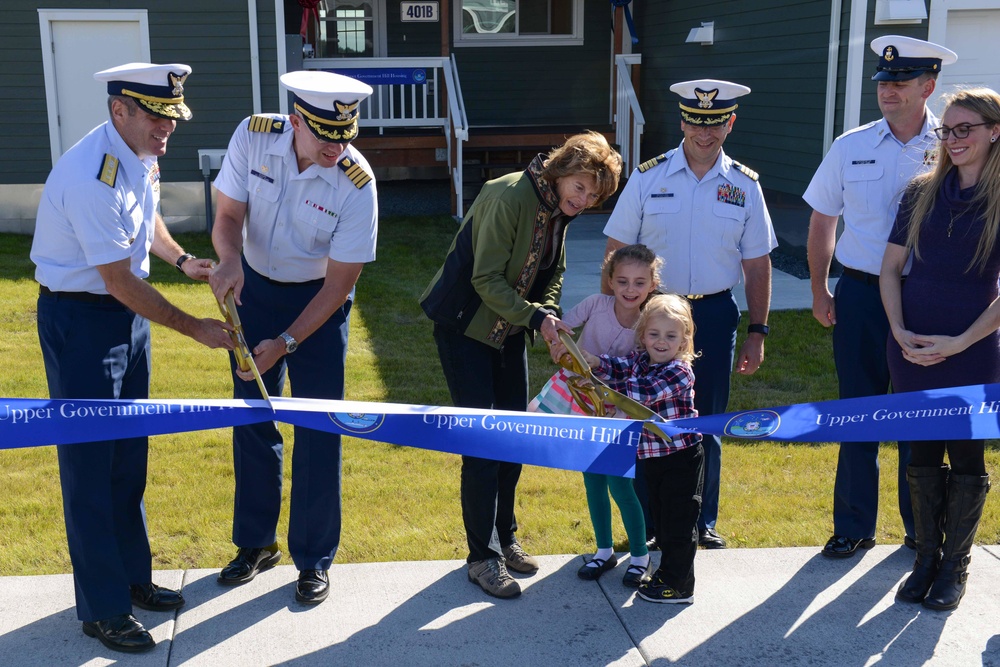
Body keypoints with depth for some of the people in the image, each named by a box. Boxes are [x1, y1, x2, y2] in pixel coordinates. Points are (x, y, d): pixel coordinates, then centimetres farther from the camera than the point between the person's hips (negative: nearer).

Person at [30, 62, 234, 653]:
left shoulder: (143, 154, 1)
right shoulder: (91, 178, -27)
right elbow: (120, 283, -23)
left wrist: (180, 259, 4)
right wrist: (194, 329, -16)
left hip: (128, 316, 9)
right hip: (80, 321, -9)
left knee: (129, 455, 17)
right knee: (90, 463, 1)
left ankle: (132, 577, 33)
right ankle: (102, 609, 15)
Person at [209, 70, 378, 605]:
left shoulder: (356, 182, -26)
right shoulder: (253, 137, -19)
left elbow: (339, 281, -21)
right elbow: (228, 216, -9)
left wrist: (286, 342, -27)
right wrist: (230, 259, -32)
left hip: (319, 298, -3)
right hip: (254, 287, 3)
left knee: (318, 429, -3)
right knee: (252, 418, 10)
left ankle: (314, 560, 13)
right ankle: (255, 542, 28)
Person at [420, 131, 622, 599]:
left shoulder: (559, 209, 1)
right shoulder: (511, 196, -25)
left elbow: (553, 273, 10)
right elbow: (487, 279, -26)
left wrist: (548, 313, -8)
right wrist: (535, 317, -31)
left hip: (509, 328, 8)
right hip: (464, 325, -8)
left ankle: (503, 539, 26)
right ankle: (483, 557, 3)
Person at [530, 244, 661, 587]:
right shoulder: (597, 304, -14)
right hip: (582, 402, 2)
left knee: (619, 484, -4)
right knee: (593, 482, 11)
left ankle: (640, 555, 17)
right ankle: (604, 551, 29)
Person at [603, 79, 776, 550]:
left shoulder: (745, 185, 3)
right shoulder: (648, 177, -2)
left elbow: (757, 264, 7)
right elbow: (617, 252, 1)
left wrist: (757, 332, 4)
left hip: (714, 316, 1)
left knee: (708, 423, 10)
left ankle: (703, 521, 26)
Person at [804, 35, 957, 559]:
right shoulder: (851, 147, 2)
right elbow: (822, 220, 9)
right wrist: (819, 290, 6)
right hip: (860, 295, 2)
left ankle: (920, 527, 27)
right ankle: (854, 526, 23)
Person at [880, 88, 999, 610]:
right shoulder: (923, 191, 6)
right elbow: (890, 267, 7)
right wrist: (899, 331, -5)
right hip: (912, 345, 3)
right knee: (922, 453, 11)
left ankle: (955, 565, 21)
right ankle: (926, 556, 25)